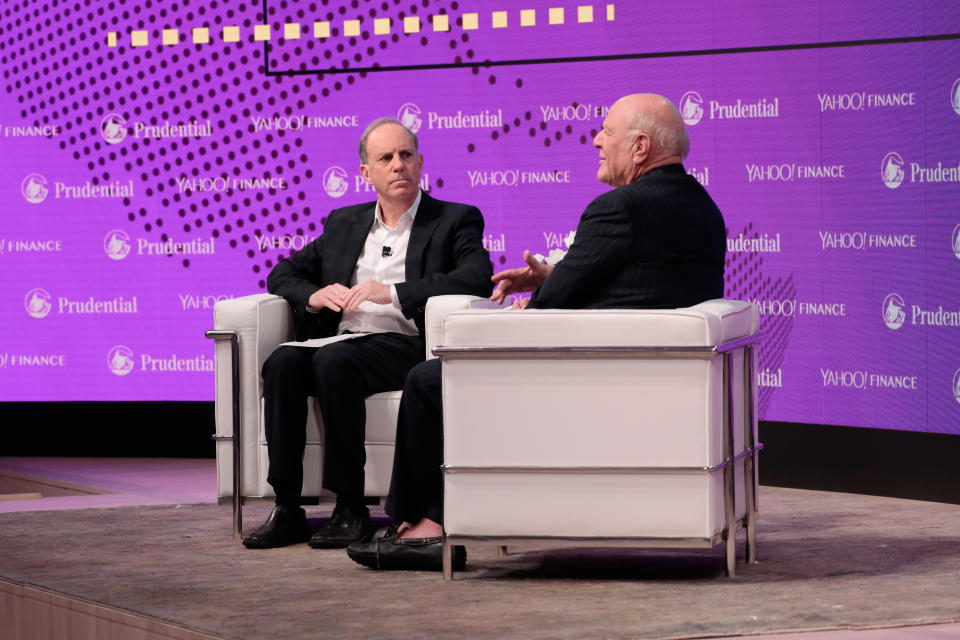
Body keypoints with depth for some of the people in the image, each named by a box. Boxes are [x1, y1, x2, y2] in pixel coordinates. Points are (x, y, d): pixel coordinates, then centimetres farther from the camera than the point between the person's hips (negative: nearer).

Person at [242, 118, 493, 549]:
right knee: (283, 362, -27)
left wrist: (393, 292, -18)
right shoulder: (344, 224, 24)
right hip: (341, 339, 5)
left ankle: (351, 509, -28)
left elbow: (478, 279, -10)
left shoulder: (456, 221, 9)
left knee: (333, 362, -34)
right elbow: (282, 273, 25)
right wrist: (313, 296, 0)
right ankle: (287, 509, -27)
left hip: (406, 344, -5)